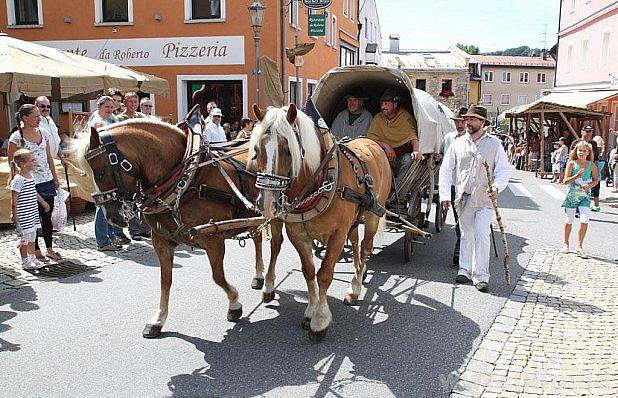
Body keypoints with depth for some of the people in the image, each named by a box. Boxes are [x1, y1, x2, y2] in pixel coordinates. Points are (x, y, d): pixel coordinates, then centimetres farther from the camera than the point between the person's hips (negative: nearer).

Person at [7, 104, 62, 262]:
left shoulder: (42, 133, 7)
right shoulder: (16, 137, -10)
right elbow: (12, 163, -8)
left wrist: (55, 178, 14)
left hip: (47, 180, 5)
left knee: (47, 216, 11)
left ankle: (50, 249, 21)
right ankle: (36, 251, 17)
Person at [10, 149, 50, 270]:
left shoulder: (31, 176, 8)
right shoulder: (18, 180, -18)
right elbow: (14, 199, -18)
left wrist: (43, 202, 34)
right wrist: (14, 214, -19)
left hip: (33, 212, 8)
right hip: (23, 215, -8)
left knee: (32, 237, 16)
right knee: (25, 237, 2)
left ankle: (32, 258, 27)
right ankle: (25, 261, 13)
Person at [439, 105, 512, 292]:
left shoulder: (494, 144, 3)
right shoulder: (457, 144, 8)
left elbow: (504, 170, 5)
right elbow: (445, 170, 9)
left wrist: (497, 187, -14)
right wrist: (445, 195, 1)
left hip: (485, 199, -2)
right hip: (463, 198, 2)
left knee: (482, 234, -9)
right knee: (466, 235, 11)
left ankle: (481, 276, -4)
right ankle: (464, 270, 23)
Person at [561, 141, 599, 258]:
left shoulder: (592, 165, -1)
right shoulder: (572, 163, -7)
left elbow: (596, 180, 11)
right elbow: (565, 181, -10)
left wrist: (590, 185, -10)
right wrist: (576, 176, -25)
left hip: (585, 196, 1)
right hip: (572, 194, -1)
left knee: (584, 221, -12)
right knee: (569, 220, 10)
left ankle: (579, 246, 0)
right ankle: (565, 243, 29)